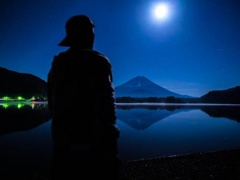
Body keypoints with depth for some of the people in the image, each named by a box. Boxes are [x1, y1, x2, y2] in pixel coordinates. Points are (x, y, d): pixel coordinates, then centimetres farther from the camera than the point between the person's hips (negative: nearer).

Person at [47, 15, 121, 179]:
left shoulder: (57, 63, 9)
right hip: (91, 144, -6)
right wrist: (111, 148, -14)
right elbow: (105, 106, -17)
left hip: (62, 144, 6)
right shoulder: (97, 62, -9)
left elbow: (53, 105, 13)